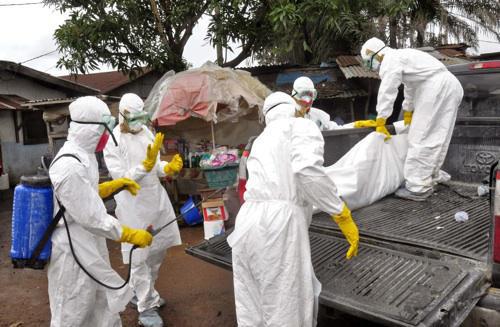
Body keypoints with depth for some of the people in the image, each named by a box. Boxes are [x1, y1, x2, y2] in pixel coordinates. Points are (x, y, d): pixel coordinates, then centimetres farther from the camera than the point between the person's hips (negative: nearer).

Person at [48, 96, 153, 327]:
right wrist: (131, 235, -19)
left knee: (103, 305, 23)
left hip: (89, 246, 9)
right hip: (74, 251, -9)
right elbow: (91, 218, -27)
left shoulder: (80, 155, 4)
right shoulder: (70, 167, -28)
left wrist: (116, 185, 10)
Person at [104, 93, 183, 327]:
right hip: (133, 204, -7)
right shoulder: (112, 141, -12)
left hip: (156, 197, 7)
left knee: (159, 249, 17)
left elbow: (156, 167, 9)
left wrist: (169, 168, -11)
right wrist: (146, 165, -28)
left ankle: (140, 292, 39)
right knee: (140, 256, 1)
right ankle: (146, 307, 18)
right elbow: (121, 178, -18)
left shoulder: (146, 131, 6)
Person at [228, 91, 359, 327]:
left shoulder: (262, 139, 28)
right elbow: (307, 171, -13)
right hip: (278, 221, -7)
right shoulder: (301, 125, 6)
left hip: (248, 221, 7)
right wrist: (344, 217, -7)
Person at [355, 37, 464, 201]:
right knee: (436, 139, 11)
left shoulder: (390, 60, -4)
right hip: (451, 86, 10)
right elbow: (410, 88, 35)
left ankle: (417, 188, -6)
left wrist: (380, 123, -5)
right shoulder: (401, 56, 27)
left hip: (436, 88, -10)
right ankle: (427, 182, 18)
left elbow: (387, 92, -9)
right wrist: (408, 114, 43)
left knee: (421, 138, -8)